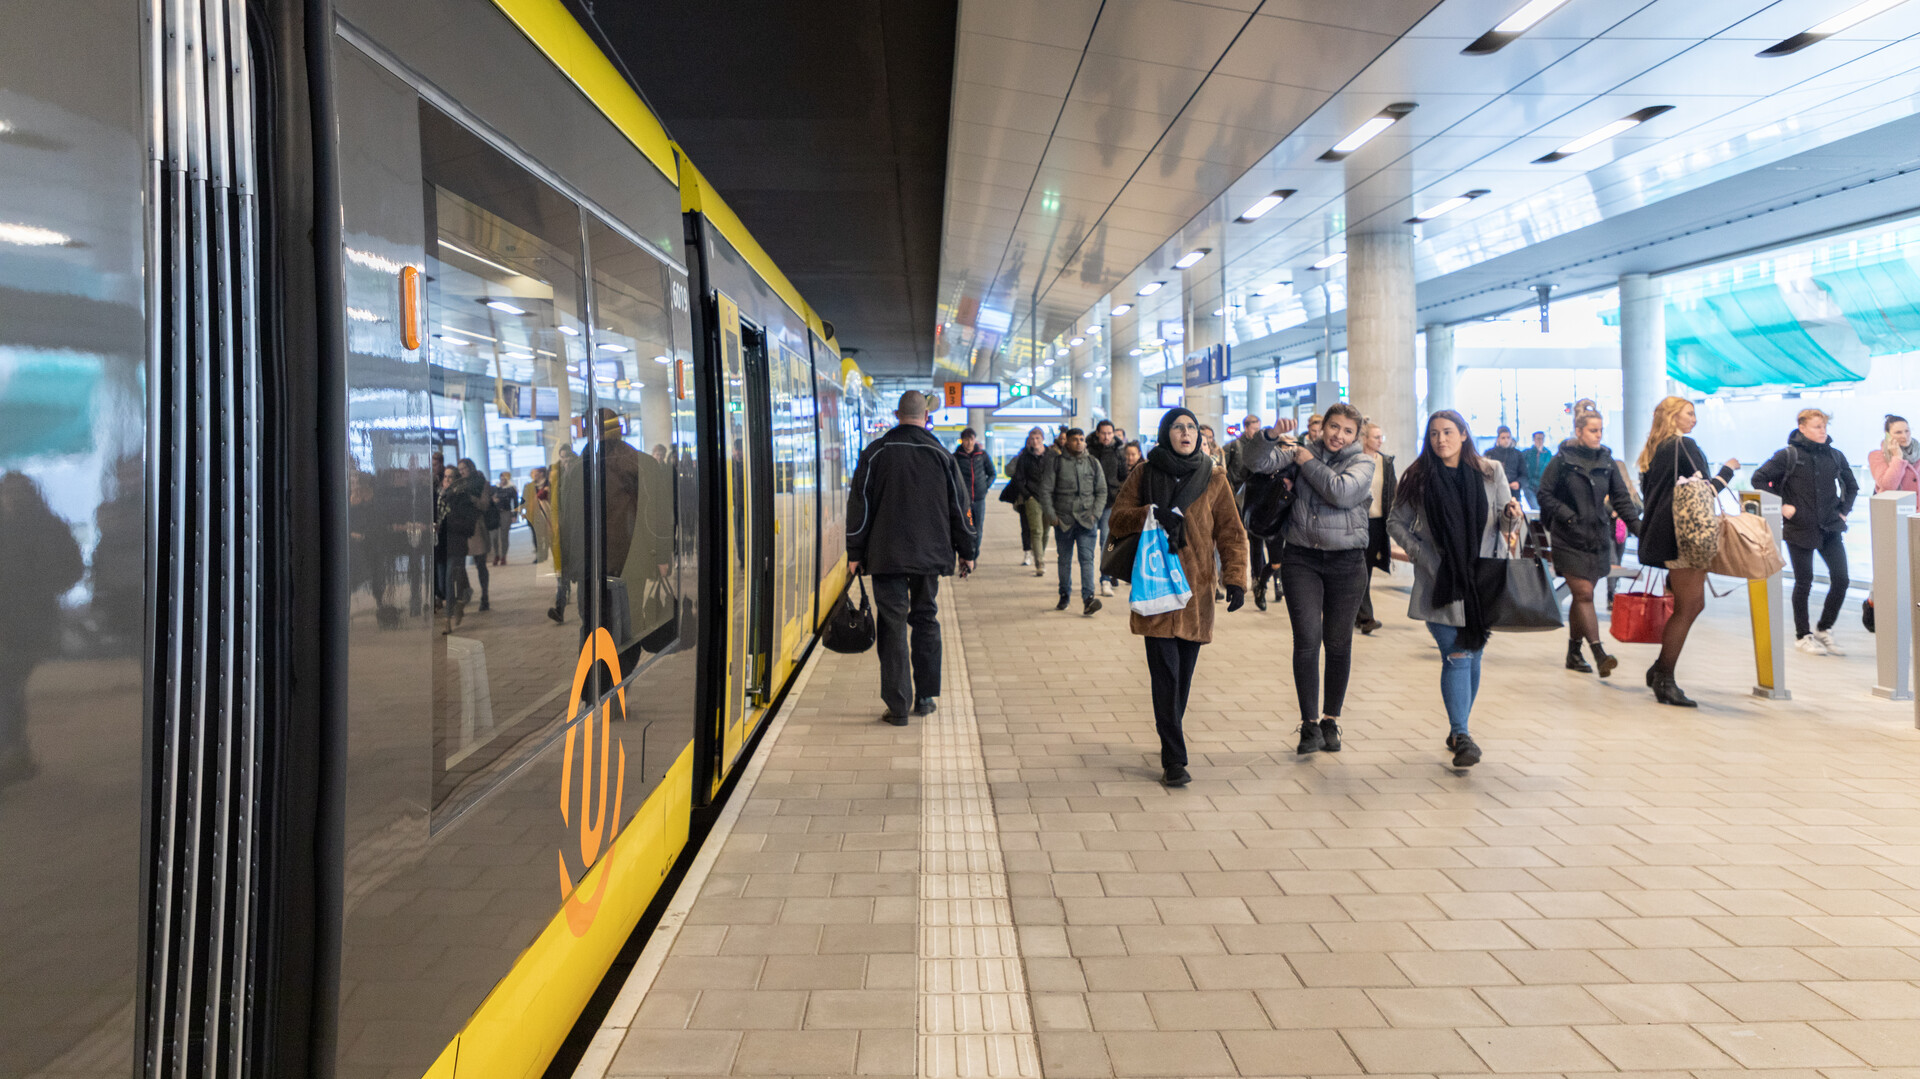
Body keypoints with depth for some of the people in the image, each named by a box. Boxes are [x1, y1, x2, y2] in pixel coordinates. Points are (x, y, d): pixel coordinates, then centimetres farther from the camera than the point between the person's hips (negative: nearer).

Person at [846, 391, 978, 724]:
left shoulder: (875, 452, -1)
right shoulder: (941, 456, 3)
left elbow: (859, 506, -1)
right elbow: (959, 507, 6)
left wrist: (854, 553, 5)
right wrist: (967, 552, 15)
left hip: (886, 556, -2)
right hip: (930, 555, 2)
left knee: (893, 625, 0)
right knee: (925, 620, 15)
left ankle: (898, 706, -1)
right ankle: (925, 698, 19)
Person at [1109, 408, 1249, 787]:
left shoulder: (1214, 480, 8)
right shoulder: (1144, 475, 8)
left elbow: (1231, 531, 5)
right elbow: (1118, 519, 5)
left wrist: (1236, 578, -8)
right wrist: (1151, 514, -14)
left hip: (1196, 590, 2)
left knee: (1184, 673, 8)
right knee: (1165, 673, -8)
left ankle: (1172, 739, 27)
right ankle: (1174, 760, -7)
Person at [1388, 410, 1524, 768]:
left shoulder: (1491, 472, 5)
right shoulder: (1418, 478, 0)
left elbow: (1506, 525, 7)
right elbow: (1396, 523, 6)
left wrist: (1511, 515, -16)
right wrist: (1422, 555, -5)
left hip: (1483, 580, 2)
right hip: (1441, 583, -2)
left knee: (1473, 654, 10)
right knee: (1456, 656, -9)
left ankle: (1460, 728, 25)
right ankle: (1461, 735, -8)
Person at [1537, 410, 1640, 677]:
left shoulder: (1607, 461, 9)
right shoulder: (1562, 460, -4)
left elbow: (1621, 498, 8)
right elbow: (1545, 495, -3)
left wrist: (1637, 527, -2)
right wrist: (1567, 515, -14)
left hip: (1598, 538, 5)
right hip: (1570, 539, -4)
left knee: (1582, 596, 10)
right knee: (1584, 594, -11)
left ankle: (1574, 653, 20)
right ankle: (1599, 654, -15)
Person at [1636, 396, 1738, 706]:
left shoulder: (1654, 450, 16)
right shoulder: (1684, 446, -9)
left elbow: (1648, 494, 20)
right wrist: (1728, 469, 5)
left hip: (1662, 533, 9)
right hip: (1684, 535, -9)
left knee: (1694, 603, 14)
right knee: (1687, 608, -6)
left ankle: (1660, 670, 13)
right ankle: (1664, 680, -5)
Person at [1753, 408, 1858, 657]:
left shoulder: (1835, 456, 6)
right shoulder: (1788, 456, -7)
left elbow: (1851, 486, 21)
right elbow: (1759, 479, -8)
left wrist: (1844, 510, 10)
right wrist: (1780, 506, -11)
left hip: (1830, 529, 4)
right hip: (1800, 530, -4)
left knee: (1841, 579, -2)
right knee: (1804, 583, 5)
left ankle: (1823, 629, 18)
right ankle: (1803, 636, 19)